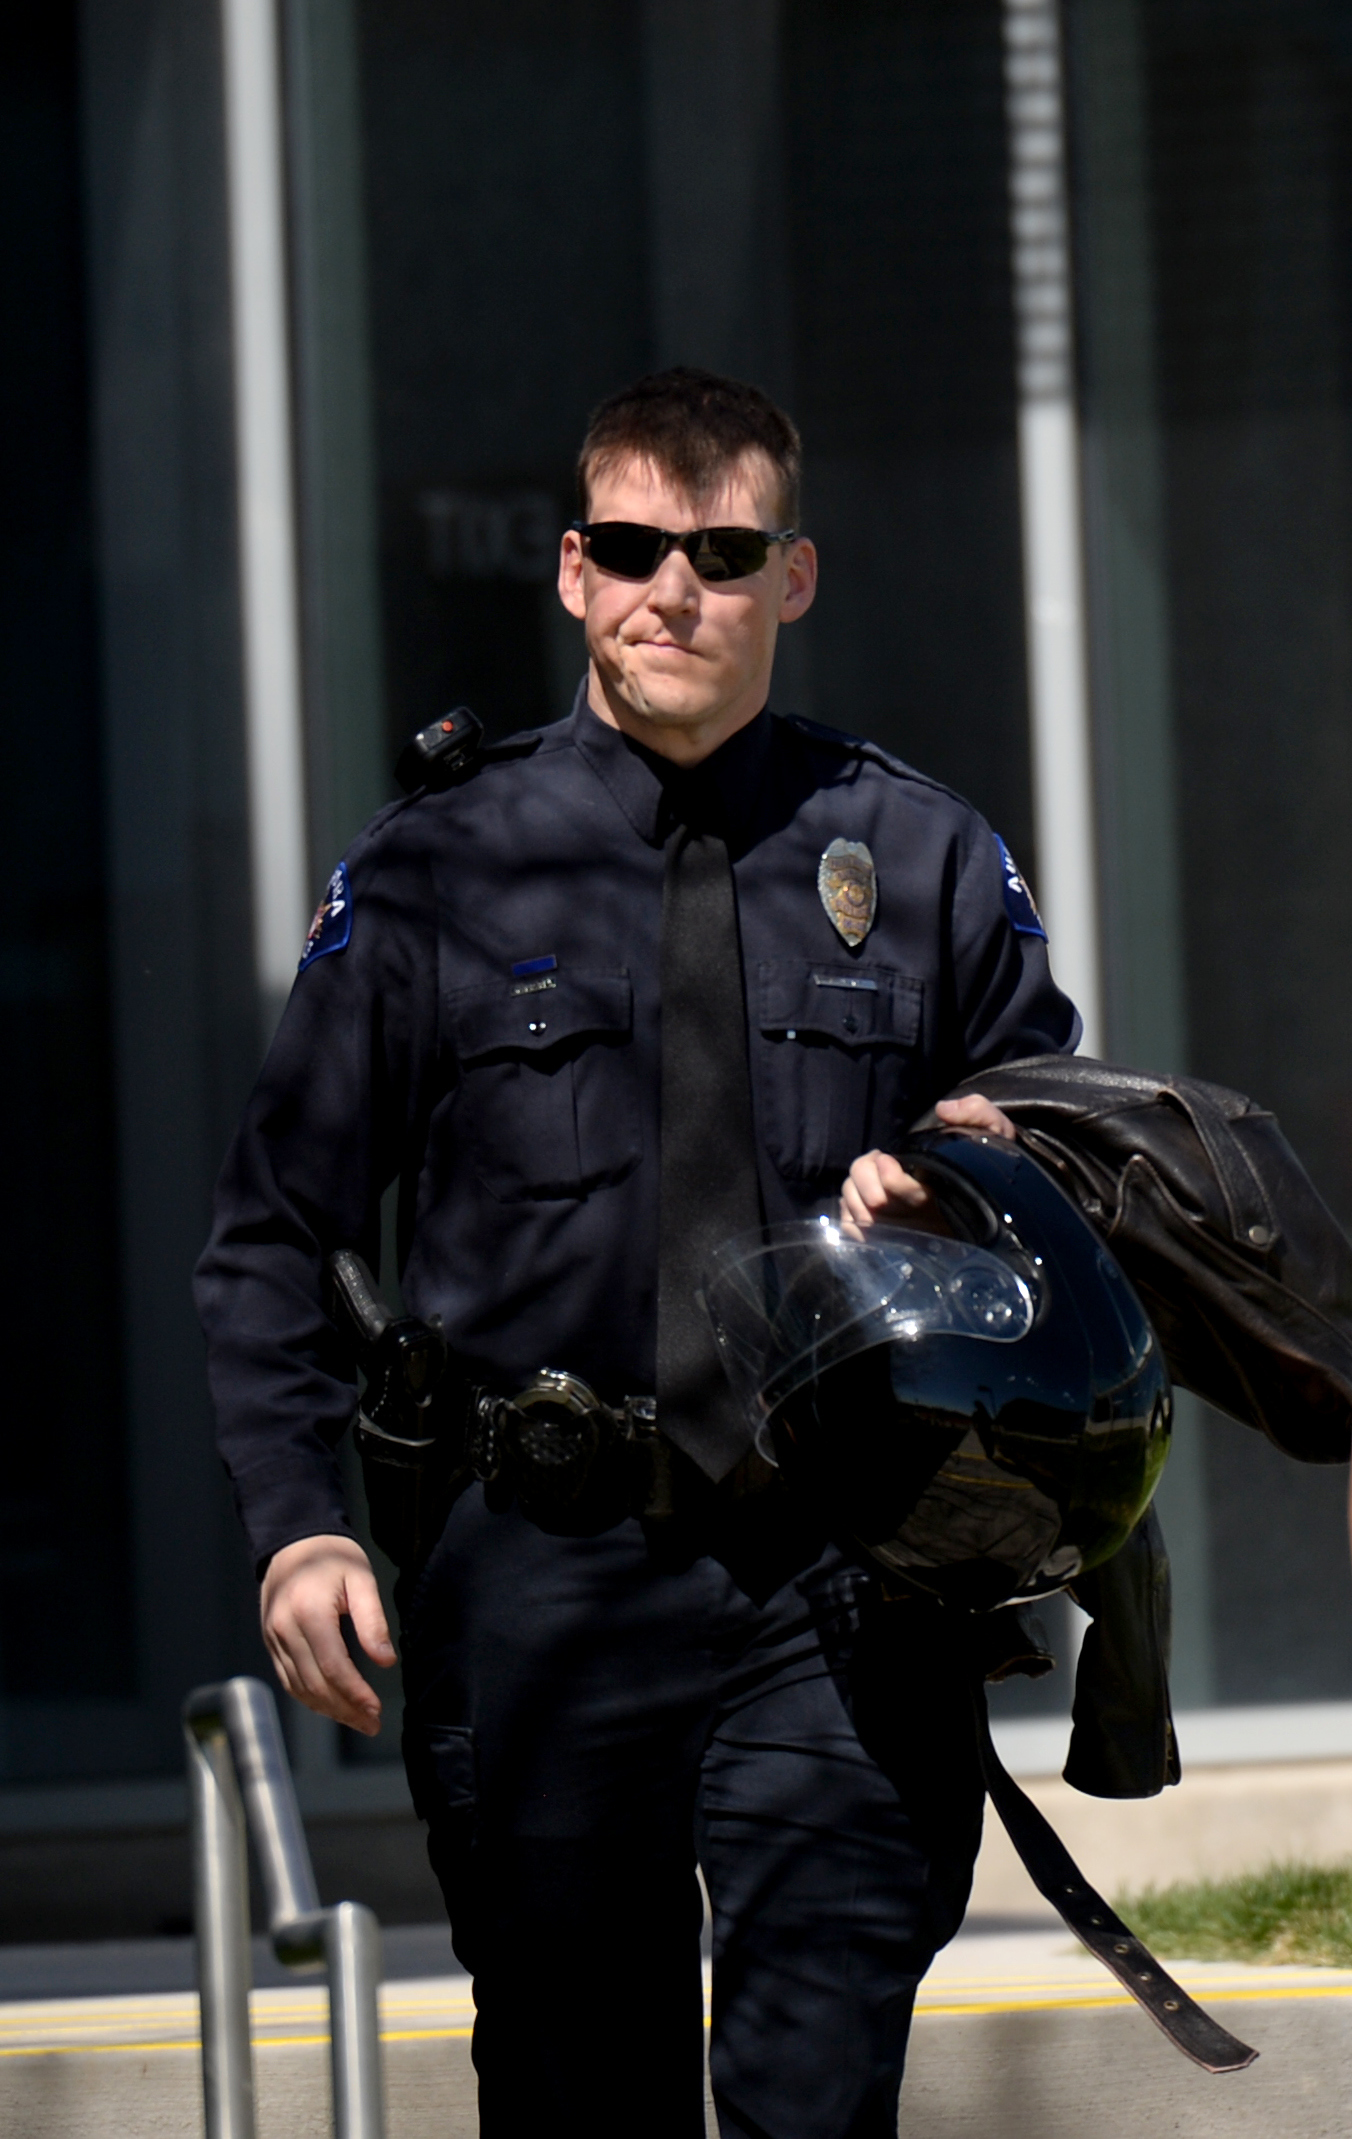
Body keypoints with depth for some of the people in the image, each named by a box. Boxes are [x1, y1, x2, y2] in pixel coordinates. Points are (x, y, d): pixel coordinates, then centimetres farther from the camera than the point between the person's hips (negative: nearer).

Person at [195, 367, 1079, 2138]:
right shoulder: (437, 879, 6)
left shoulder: (925, 862, 9)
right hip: (540, 1592, 0)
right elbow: (274, 1240, 8)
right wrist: (299, 1524, -6)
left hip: (841, 1590, 0)